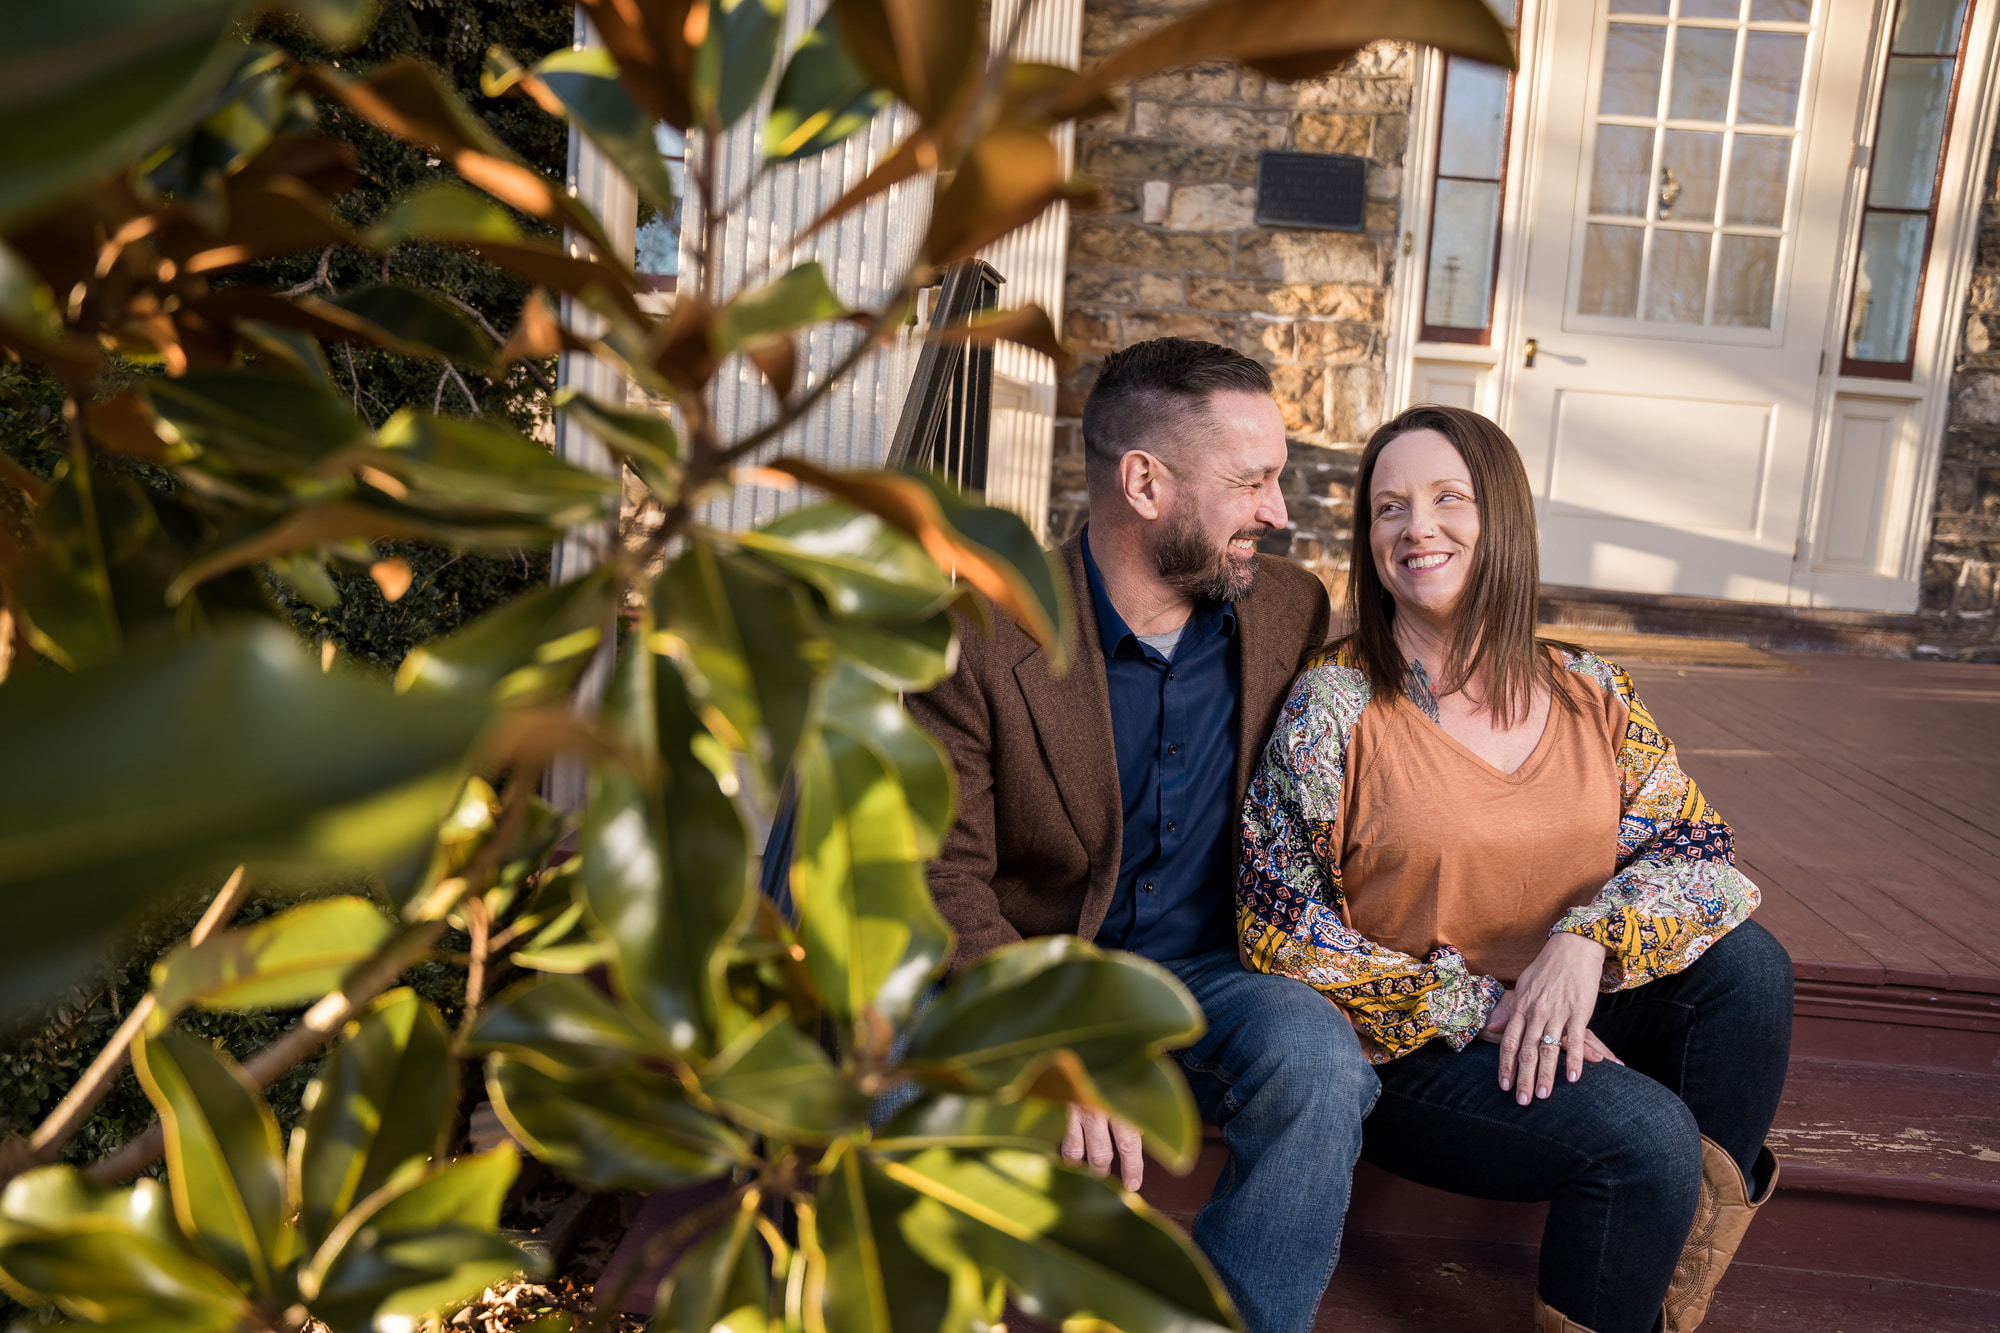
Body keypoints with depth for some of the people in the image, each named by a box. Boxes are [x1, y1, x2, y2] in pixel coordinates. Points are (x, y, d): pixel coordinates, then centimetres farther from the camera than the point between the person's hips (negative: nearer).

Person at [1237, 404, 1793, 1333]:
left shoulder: (1589, 694, 3)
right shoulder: (1334, 708, -11)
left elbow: (1695, 848, -1)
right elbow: (1279, 934, -10)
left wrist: (1588, 939, -22)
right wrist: (1477, 1006, -15)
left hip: (1563, 1027, 5)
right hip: (1408, 1053, -5)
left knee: (1747, 963, -16)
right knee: (1646, 1133, -26)